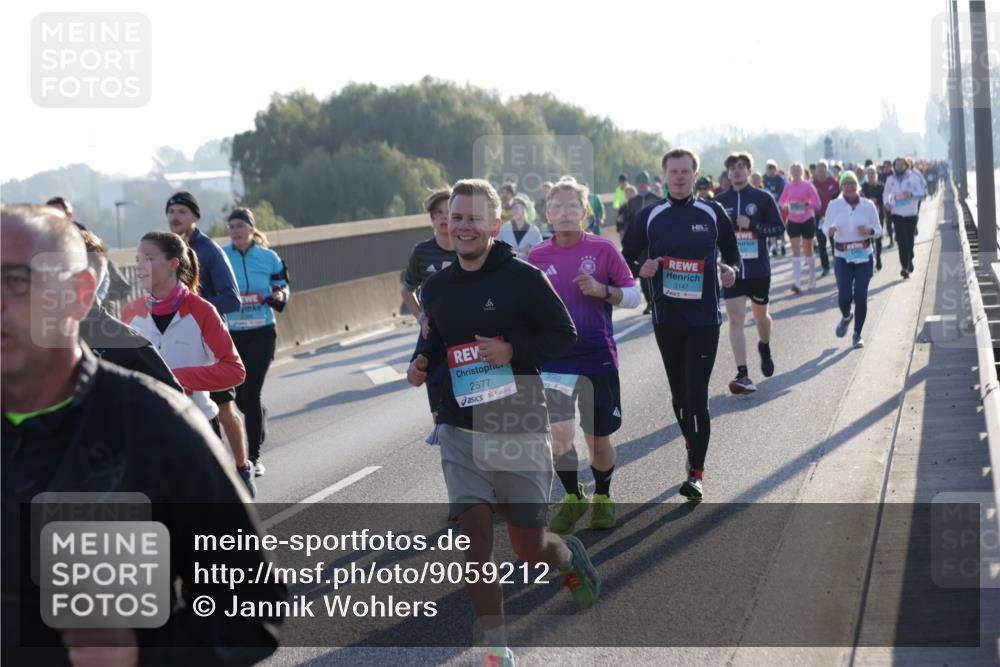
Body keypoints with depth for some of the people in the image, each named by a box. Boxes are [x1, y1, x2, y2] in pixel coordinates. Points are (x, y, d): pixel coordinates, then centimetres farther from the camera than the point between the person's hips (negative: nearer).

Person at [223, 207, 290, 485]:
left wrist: (279, 297, -10)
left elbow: (282, 286, 13)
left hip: (261, 334, -2)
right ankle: (260, 417, 44)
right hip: (231, 335, 2)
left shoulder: (268, 257, 1)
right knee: (239, 395, 8)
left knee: (251, 393, -10)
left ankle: (254, 455, -1)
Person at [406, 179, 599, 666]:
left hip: (520, 433, -3)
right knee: (475, 539, -6)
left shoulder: (524, 278, -10)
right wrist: (423, 363, -1)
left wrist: (513, 351, -21)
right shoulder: (437, 287, 5)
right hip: (461, 433, 3)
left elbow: (565, 335, -6)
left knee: (529, 549, 7)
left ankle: (569, 556, 44)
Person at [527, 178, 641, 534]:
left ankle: (602, 497, 31)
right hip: (553, 357, 1)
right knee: (559, 432, -10)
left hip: (598, 357, -1)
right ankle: (572, 498, 13)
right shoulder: (538, 256, 2)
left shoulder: (603, 249, -3)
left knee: (598, 438, 6)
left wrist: (602, 290, -17)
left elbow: (633, 296, 0)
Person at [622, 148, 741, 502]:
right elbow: (626, 258, 9)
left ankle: (696, 474, -11)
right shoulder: (650, 216, 4)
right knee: (679, 393, 12)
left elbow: (732, 251, 15)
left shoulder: (712, 213, 3)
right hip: (666, 317, 2)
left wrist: (732, 270, -6)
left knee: (697, 394, -10)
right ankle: (692, 447, 35)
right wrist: (641, 270, -13)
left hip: (705, 318, -2)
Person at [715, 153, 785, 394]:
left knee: (760, 315, 16)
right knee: (736, 319, -9)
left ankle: (765, 348, 49)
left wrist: (752, 225, -17)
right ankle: (743, 375, -12)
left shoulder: (763, 198, -3)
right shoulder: (721, 201, 4)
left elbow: (779, 228, -5)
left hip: (759, 269, -1)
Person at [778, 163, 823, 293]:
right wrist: (785, 206, -11)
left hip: (807, 221, -2)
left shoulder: (808, 186, -6)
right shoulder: (788, 187, 3)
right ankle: (797, 282, -14)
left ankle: (812, 279, 28)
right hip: (793, 222, 2)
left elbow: (817, 204, -8)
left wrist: (806, 204, -25)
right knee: (796, 251, -7)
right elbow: (781, 202, 12)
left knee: (808, 250, 9)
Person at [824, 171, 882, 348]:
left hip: (864, 256, 1)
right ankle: (845, 317, 27)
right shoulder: (834, 205, -1)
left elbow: (878, 230, 8)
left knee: (861, 296, -4)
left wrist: (869, 231, -15)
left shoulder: (868, 205, 1)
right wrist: (830, 230, -20)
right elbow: (827, 227, 4)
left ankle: (857, 334, 13)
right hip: (842, 256, 0)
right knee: (844, 295, -10)